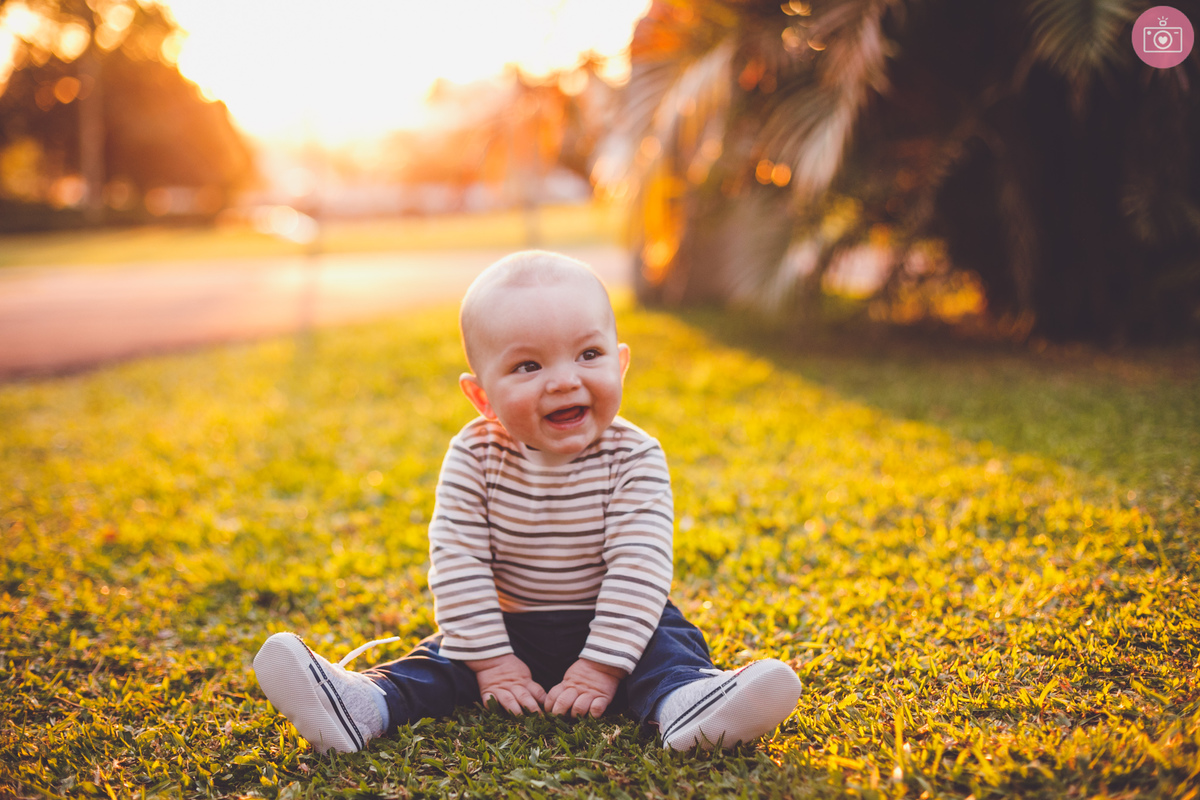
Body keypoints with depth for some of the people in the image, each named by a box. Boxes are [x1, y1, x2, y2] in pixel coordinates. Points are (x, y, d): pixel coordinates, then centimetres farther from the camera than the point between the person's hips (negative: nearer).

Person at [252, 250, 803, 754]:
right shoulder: (473, 458, -14)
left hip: (616, 625, -2)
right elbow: (457, 563, -14)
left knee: (667, 645, -26)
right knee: (443, 659, -14)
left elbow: (638, 568, -21)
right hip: (508, 628, 3)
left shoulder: (634, 459, -17)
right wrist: (489, 659, -18)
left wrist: (601, 665, -25)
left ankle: (686, 703, -53)